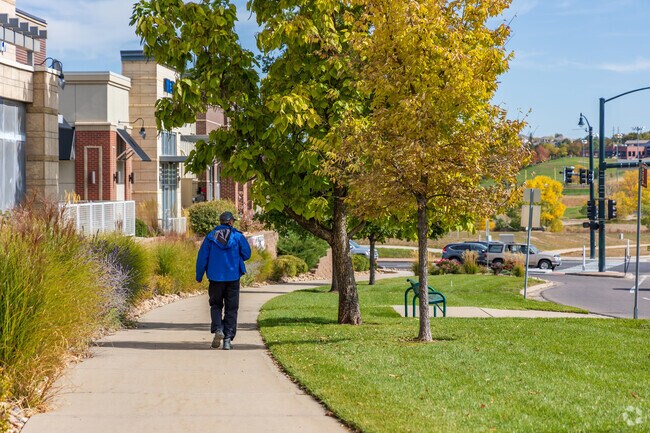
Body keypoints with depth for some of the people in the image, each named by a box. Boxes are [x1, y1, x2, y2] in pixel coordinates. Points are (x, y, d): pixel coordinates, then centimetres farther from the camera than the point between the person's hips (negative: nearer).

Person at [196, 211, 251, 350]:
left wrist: (199, 276, 9)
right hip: (233, 277, -1)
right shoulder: (238, 236, -2)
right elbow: (246, 254, 1)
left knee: (216, 305, 15)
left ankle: (218, 329, -9)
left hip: (215, 277, 1)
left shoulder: (210, 236, 1)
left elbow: (202, 257, 1)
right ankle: (228, 339, 1)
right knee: (231, 308, 6)